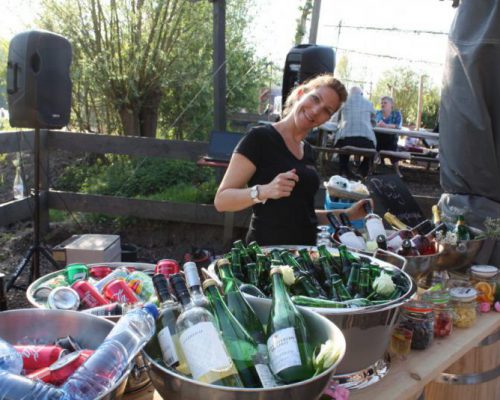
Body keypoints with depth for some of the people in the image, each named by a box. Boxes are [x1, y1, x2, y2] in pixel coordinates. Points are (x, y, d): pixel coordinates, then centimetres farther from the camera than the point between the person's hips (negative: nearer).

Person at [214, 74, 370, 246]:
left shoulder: (307, 150, 11)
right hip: (267, 250, -5)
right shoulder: (259, 138, -9)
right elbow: (221, 200, -13)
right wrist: (264, 191, -29)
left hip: (304, 251, 6)